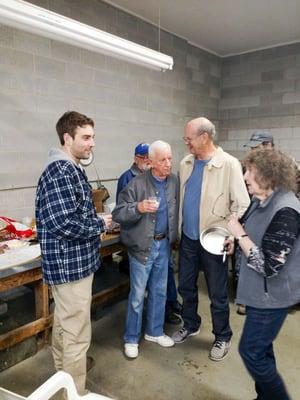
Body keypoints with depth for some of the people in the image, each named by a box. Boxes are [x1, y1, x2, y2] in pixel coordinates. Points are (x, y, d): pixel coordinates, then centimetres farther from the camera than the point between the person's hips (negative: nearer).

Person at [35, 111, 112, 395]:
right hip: (71, 264, -11)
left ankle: (62, 376, 46)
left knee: (64, 323, 26)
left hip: (69, 261, 11)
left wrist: (96, 220, 4)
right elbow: (66, 224, -29)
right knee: (77, 335, 2)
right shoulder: (60, 171, -22)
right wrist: (100, 224, -14)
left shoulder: (69, 168, 11)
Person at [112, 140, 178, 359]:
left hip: (164, 244, 5)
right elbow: (118, 214, -17)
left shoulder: (174, 181, 0)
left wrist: (174, 236, 7)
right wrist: (138, 208, -34)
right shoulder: (137, 184, -16)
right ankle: (131, 339, 25)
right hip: (142, 245, -5)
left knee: (159, 291, 17)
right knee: (138, 295, 6)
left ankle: (155, 331, 37)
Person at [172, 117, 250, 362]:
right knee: (186, 286, 19)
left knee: (217, 294, 10)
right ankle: (190, 325, 43)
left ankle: (223, 338, 33)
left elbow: (242, 205, -12)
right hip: (188, 238, 6)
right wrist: (177, 230, 9)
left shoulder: (229, 164, -14)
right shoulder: (186, 163, 3)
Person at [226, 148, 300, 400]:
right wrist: (236, 241, 2)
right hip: (260, 292, 9)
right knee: (260, 349, 22)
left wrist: (239, 233, -24)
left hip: (271, 296, -9)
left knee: (251, 351, 4)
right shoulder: (265, 202, 2)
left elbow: (268, 266, -28)